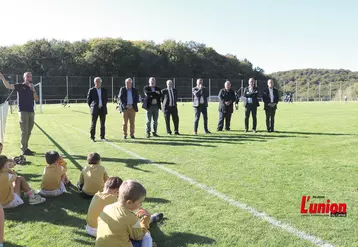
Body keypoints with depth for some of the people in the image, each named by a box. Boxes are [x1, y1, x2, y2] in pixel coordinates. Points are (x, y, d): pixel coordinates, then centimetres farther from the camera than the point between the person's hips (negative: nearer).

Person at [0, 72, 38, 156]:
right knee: (24, 131, -7)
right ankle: (23, 150, -2)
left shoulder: (32, 88, 15)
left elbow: (36, 99, 6)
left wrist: (33, 90, -7)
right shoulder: (20, 86, 0)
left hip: (31, 112, 6)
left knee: (28, 132, 11)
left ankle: (26, 148, 21)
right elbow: (8, 86, -15)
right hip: (23, 112, -6)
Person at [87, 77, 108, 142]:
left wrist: (104, 105, 9)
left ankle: (102, 137, 14)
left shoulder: (104, 90, 9)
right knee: (93, 124, -2)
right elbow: (88, 99, 5)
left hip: (103, 109, 3)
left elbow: (106, 99, 18)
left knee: (103, 124, 6)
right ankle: (92, 137, 4)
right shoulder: (91, 90, 1)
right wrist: (91, 106, 1)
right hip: (95, 109, -3)